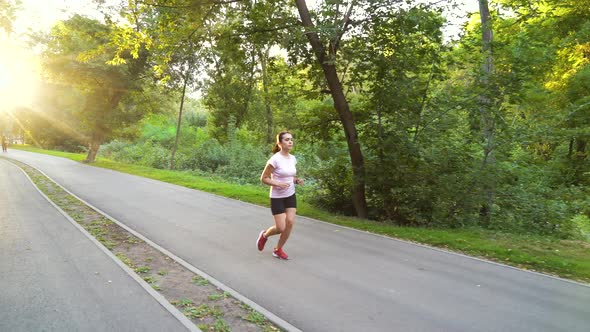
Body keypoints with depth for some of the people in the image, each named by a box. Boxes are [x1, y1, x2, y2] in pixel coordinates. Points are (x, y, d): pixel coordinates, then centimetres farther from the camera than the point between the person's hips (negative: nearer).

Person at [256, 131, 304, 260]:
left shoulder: (293, 158, 3)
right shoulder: (275, 159, -18)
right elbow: (263, 178, -13)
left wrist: (297, 180, -3)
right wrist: (278, 184, -26)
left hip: (291, 195, 6)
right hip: (277, 197, -6)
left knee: (290, 223, -5)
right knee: (281, 228, -6)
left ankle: (278, 250, 15)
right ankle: (264, 235, 27)